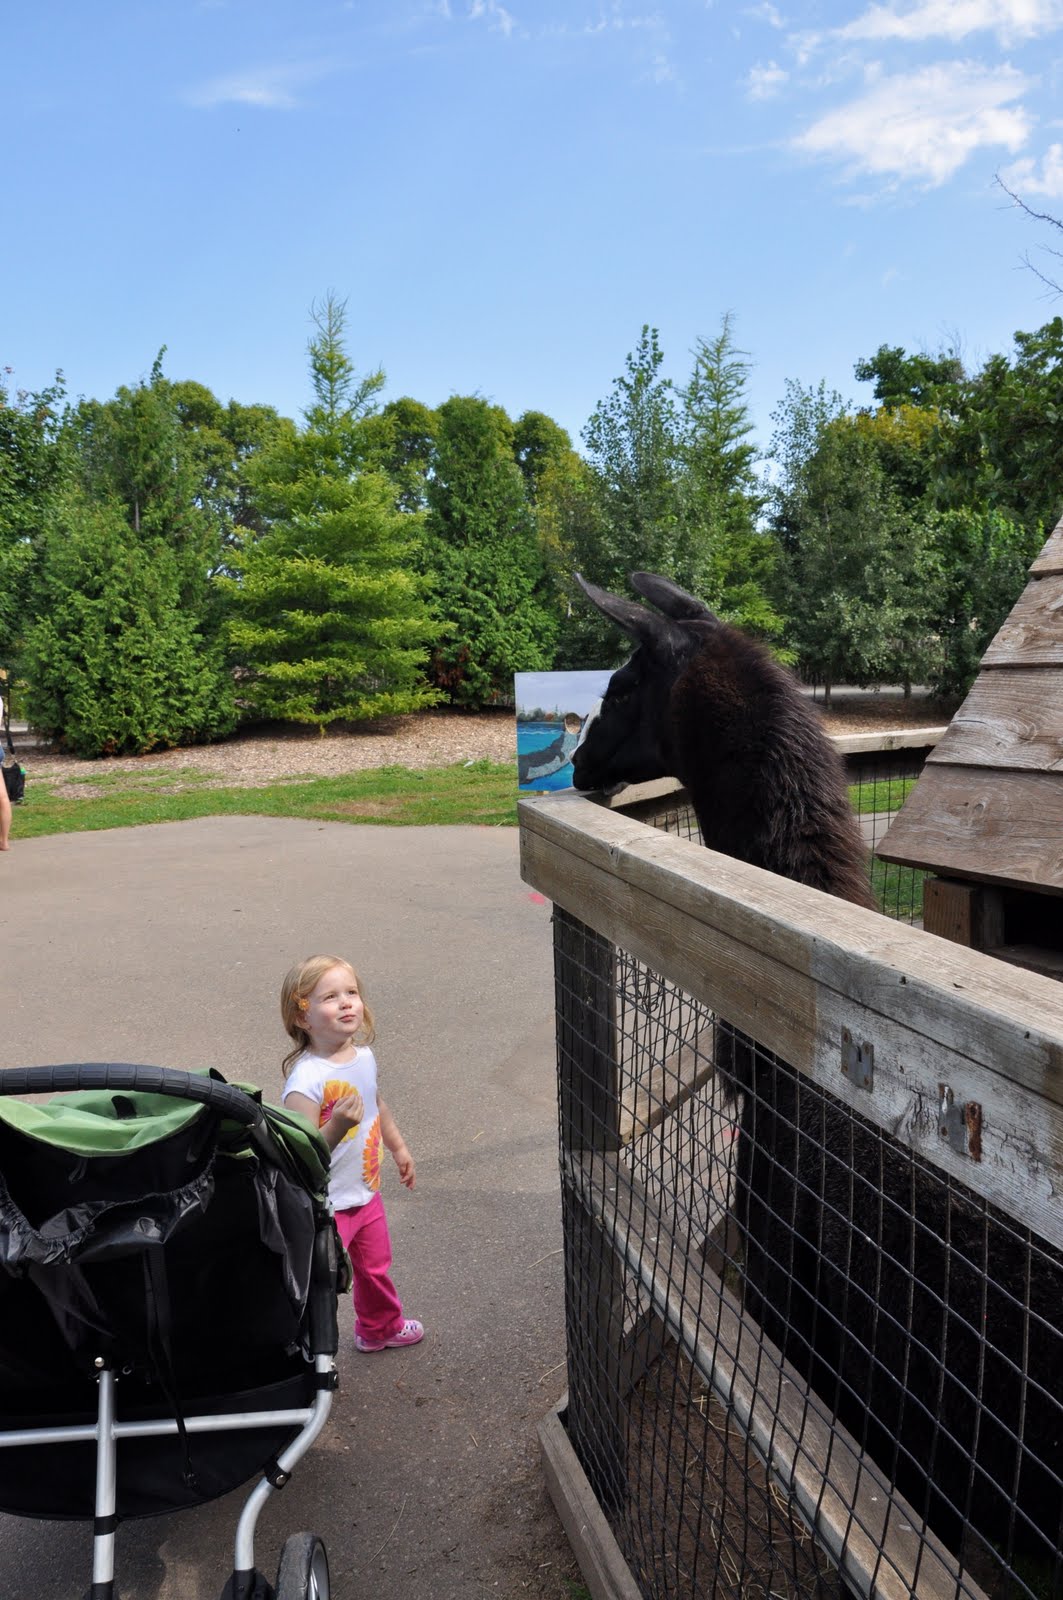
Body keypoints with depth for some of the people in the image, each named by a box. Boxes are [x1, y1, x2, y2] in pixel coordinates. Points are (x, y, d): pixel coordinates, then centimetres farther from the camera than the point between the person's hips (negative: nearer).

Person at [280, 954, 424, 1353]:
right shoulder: (305, 1080, -29)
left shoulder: (363, 1056, -5)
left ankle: (379, 1328, 54)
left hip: (366, 1193, 8)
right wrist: (337, 1126, -44)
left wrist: (398, 1147, 25)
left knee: (375, 1267, 28)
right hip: (325, 1205, -8)